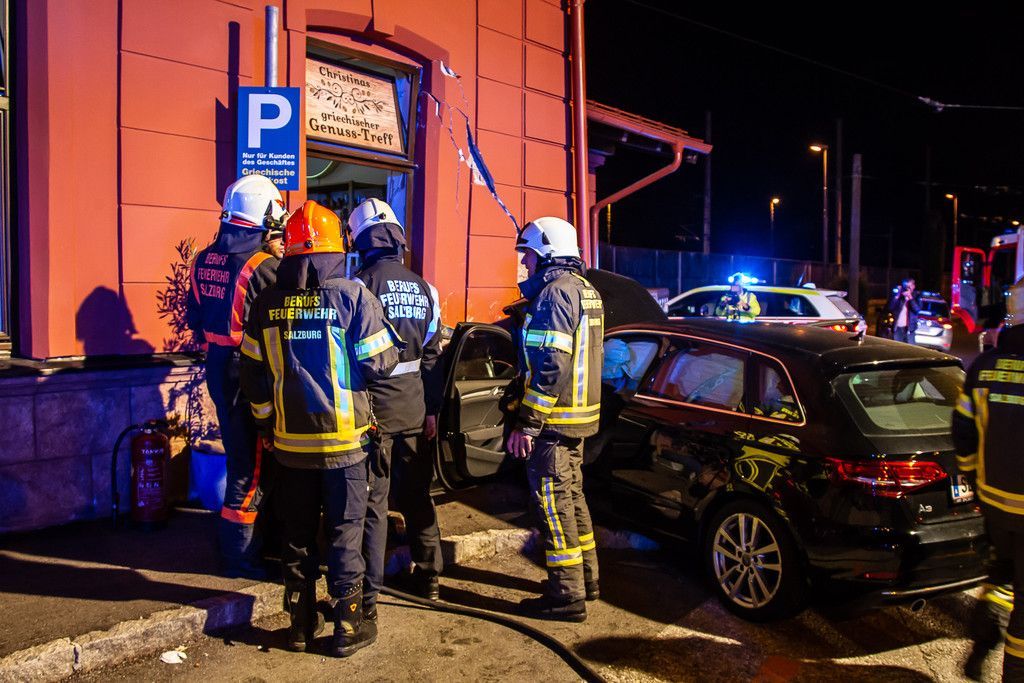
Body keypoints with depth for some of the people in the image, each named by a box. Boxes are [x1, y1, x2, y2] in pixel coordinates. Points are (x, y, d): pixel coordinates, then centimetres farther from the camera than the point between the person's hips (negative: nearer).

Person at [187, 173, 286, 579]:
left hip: (217, 367, 8)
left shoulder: (204, 260, 6)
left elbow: (195, 319, 15)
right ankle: (239, 554, 12)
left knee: (239, 452, 20)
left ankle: (235, 540, 33)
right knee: (252, 463, 2)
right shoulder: (263, 266, -19)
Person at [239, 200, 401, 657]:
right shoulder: (352, 295, -12)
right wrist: (388, 342, 12)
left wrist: (268, 423, 17)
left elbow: (253, 372, 5)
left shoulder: (267, 302, 0)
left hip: (291, 439, 3)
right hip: (344, 437, -3)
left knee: (297, 532, 15)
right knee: (345, 532, 8)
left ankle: (301, 623, 27)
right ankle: (348, 627, 16)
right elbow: (379, 363, -10)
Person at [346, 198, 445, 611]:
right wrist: (432, 409, 13)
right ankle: (427, 577, 29)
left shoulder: (362, 283, -11)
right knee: (417, 494, 17)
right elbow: (433, 354, 8)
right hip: (416, 406, 5)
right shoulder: (424, 288, 6)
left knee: (372, 500, 2)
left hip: (375, 405, -5)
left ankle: (367, 596, 8)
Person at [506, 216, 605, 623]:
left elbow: (551, 367, -24)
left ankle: (567, 595, 6)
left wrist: (526, 422, -22)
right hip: (580, 414, 10)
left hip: (554, 419, -10)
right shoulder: (586, 290, 15)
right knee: (571, 494, 19)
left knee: (553, 500, -2)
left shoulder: (555, 292, -17)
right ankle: (586, 578, 31)